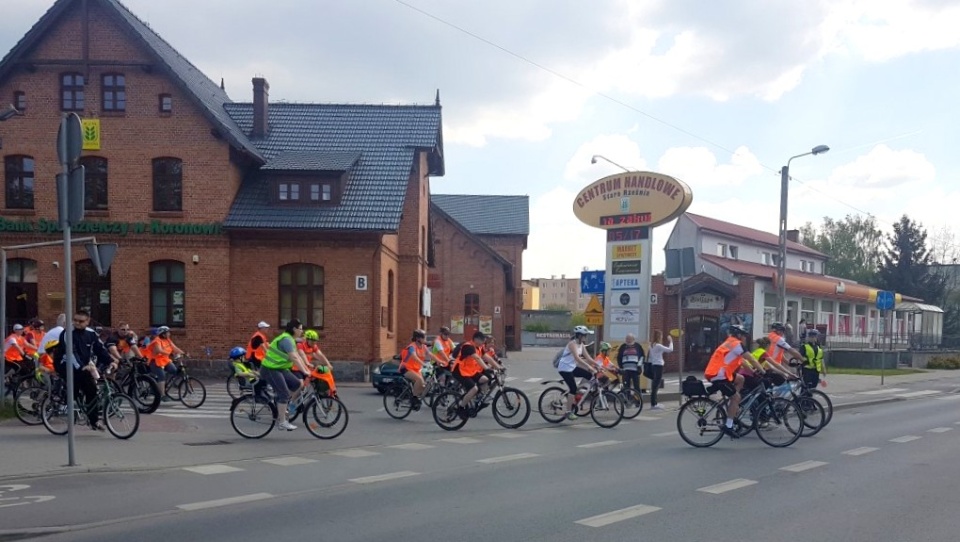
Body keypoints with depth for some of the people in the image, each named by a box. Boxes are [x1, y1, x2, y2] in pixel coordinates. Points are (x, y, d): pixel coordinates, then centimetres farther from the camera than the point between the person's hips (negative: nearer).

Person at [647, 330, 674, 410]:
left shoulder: (652, 345, 11)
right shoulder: (658, 346, -15)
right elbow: (670, 349, -12)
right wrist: (671, 341, -1)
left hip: (654, 365, 9)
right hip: (658, 366, -9)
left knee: (654, 385, 12)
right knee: (656, 385, -5)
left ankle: (654, 403, 17)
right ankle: (653, 404, -3)